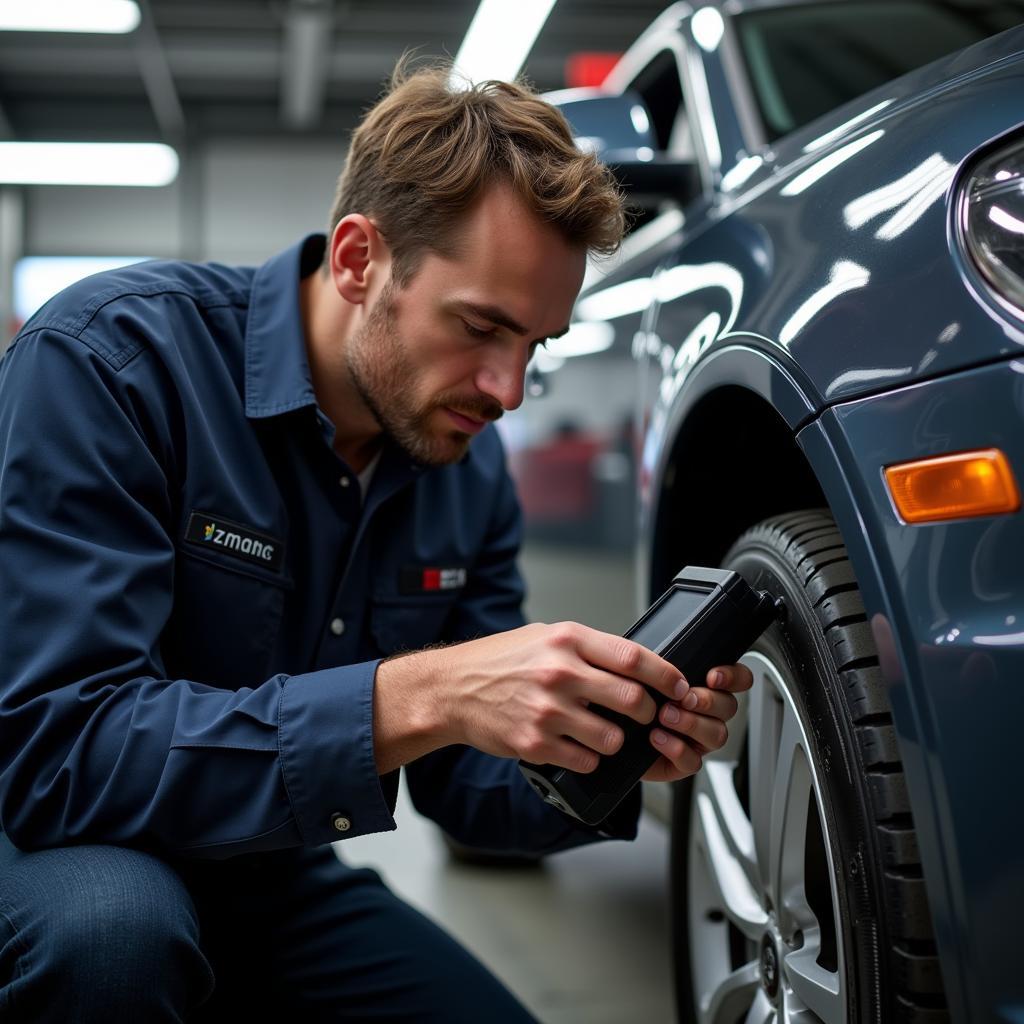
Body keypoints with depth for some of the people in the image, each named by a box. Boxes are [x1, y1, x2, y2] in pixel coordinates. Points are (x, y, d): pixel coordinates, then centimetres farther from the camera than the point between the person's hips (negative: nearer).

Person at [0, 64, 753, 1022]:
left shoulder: (472, 467, -4)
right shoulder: (112, 354, -24)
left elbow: (462, 780, 1)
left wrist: (610, 746, -21)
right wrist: (417, 698, -40)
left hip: (263, 878, 6)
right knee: (110, 923, -36)